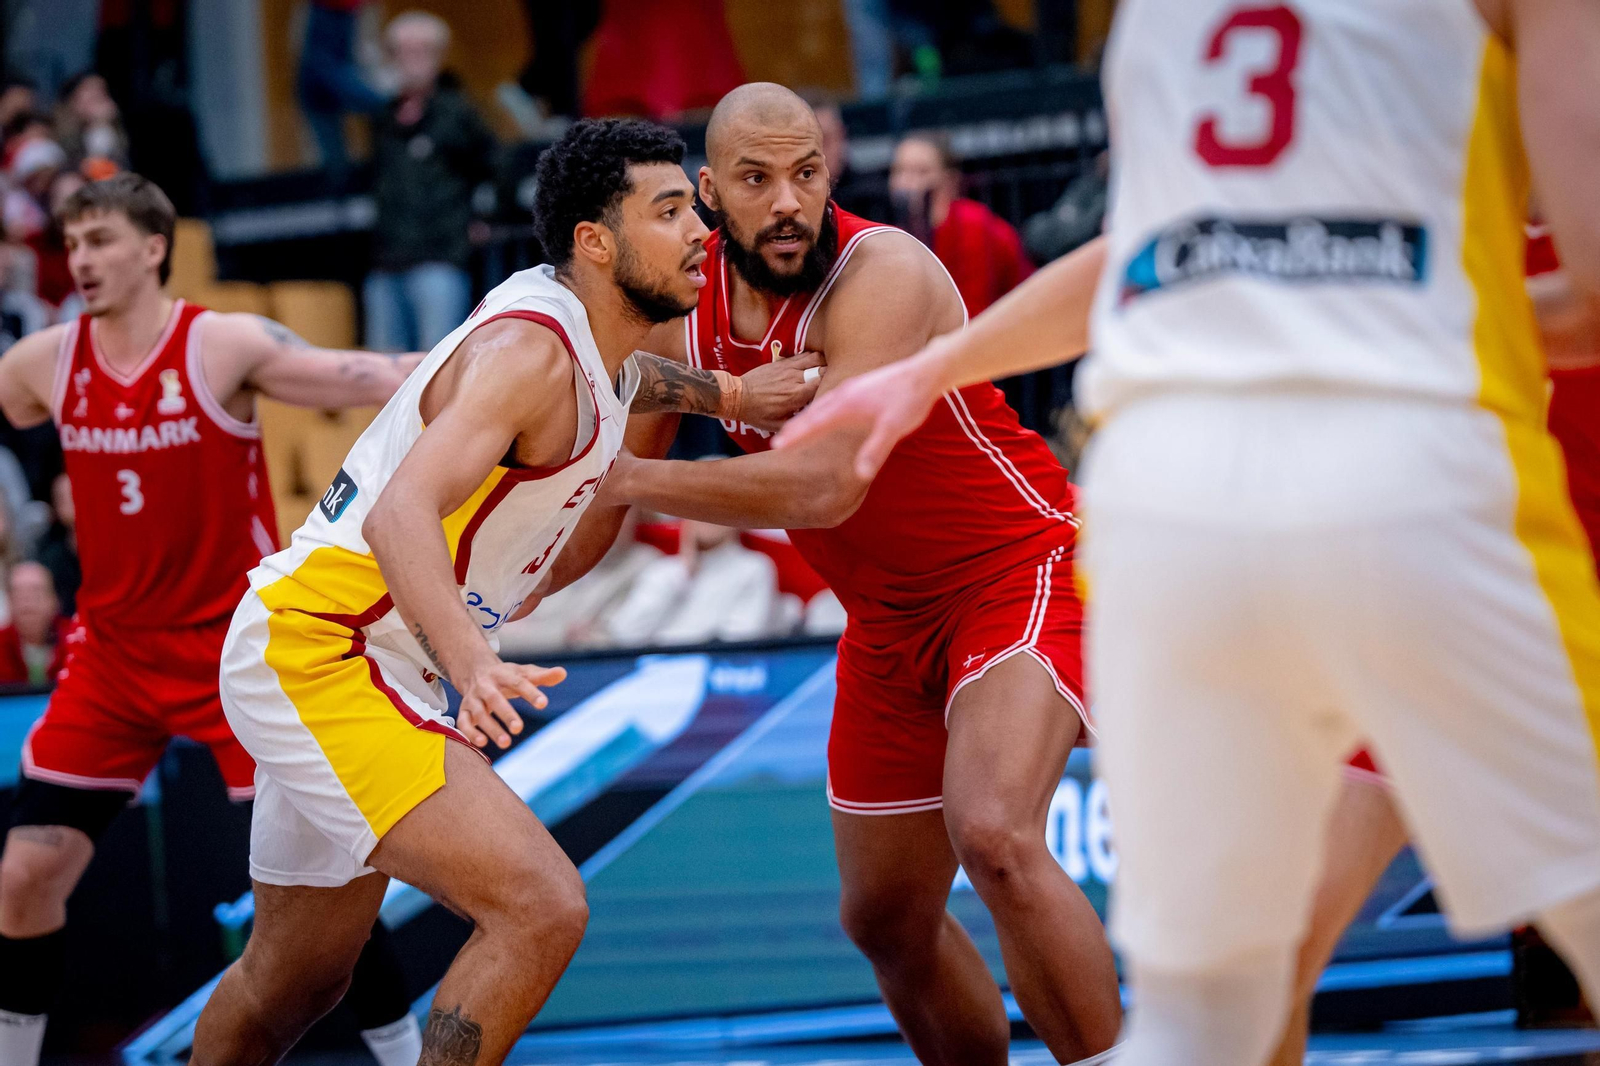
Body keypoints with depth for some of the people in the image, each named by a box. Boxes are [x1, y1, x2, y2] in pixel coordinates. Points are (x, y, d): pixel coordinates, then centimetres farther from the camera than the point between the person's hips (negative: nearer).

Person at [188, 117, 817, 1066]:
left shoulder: (597, 342, 8)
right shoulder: (531, 347, -20)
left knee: (294, 982, 23)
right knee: (542, 910, -22)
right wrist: (474, 663, -51)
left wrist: (727, 396, 25)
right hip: (317, 651, -10)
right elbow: (401, 514, -35)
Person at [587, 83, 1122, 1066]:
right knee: (886, 917, 12)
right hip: (890, 621, 8)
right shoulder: (687, 310, -3)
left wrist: (626, 479, -28)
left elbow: (825, 488, -34)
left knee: (994, 837, -31)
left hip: (1018, 571, -8)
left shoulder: (883, 274, -25)